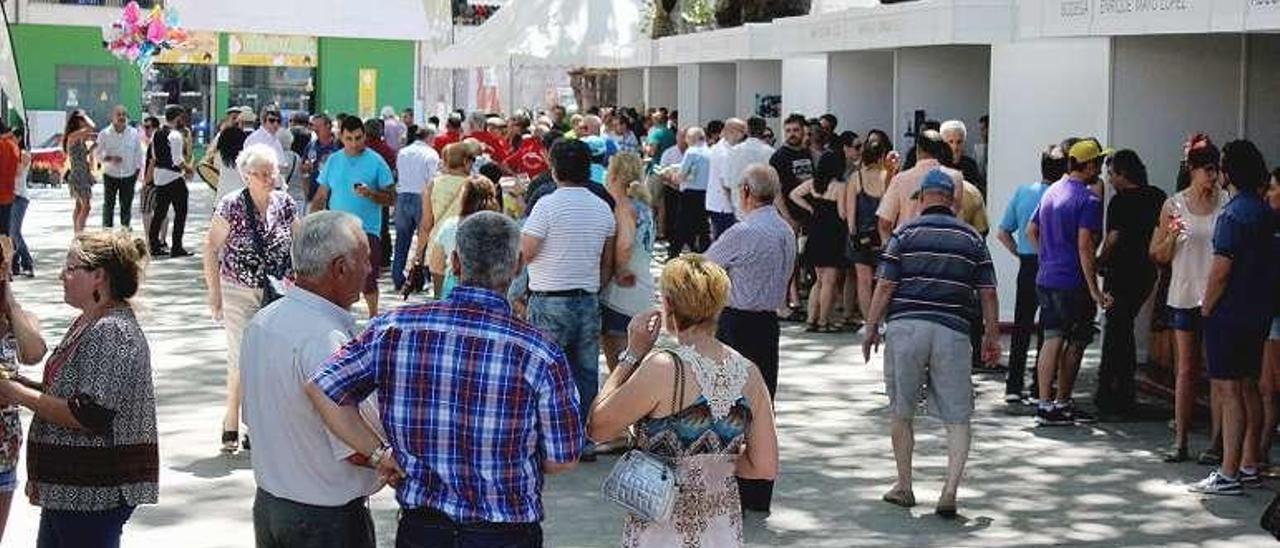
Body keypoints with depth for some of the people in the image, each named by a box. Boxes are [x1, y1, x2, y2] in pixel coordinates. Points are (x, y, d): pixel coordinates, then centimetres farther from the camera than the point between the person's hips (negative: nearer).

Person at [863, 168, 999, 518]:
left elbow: (885, 287, -2)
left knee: (902, 414, 13)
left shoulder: (905, 234, 2)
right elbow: (988, 293, 7)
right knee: (958, 418, 5)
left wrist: (871, 329, 7)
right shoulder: (972, 238, 8)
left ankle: (904, 488, 21)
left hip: (905, 326, -1)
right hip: (953, 331, 1)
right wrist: (992, 337, 16)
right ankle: (950, 490, -7)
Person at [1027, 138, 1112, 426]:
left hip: (1046, 279, 7)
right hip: (1072, 282, -7)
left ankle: (1045, 403, 3)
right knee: (1075, 344, 6)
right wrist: (1095, 291, -17)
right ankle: (1062, 403, 13)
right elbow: (1085, 246, -19)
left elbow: (1031, 231, 19)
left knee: (1053, 340, 7)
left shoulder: (1050, 192, 12)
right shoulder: (1088, 200, -13)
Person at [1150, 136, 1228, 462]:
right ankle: (1180, 441, 11)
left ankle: (1216, 442, 5)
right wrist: (1172, 236, -13)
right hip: (1184, 295, 1)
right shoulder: (1174, 206, 3)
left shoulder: (1227, 203, 0)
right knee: (1186, 370, 7)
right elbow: (1158, 256, 6)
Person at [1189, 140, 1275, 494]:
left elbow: (1221, 270, -20)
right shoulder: (1264, 211, 11)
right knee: (1249, 388, 14)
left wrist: (1206, 308, -8)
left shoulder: (1233, 214, -17)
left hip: (1230, 315, -9)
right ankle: (1249, 466, 20)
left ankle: (1228, 474, -6)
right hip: (1259, 314, 9)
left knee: (1228, 391, -6)